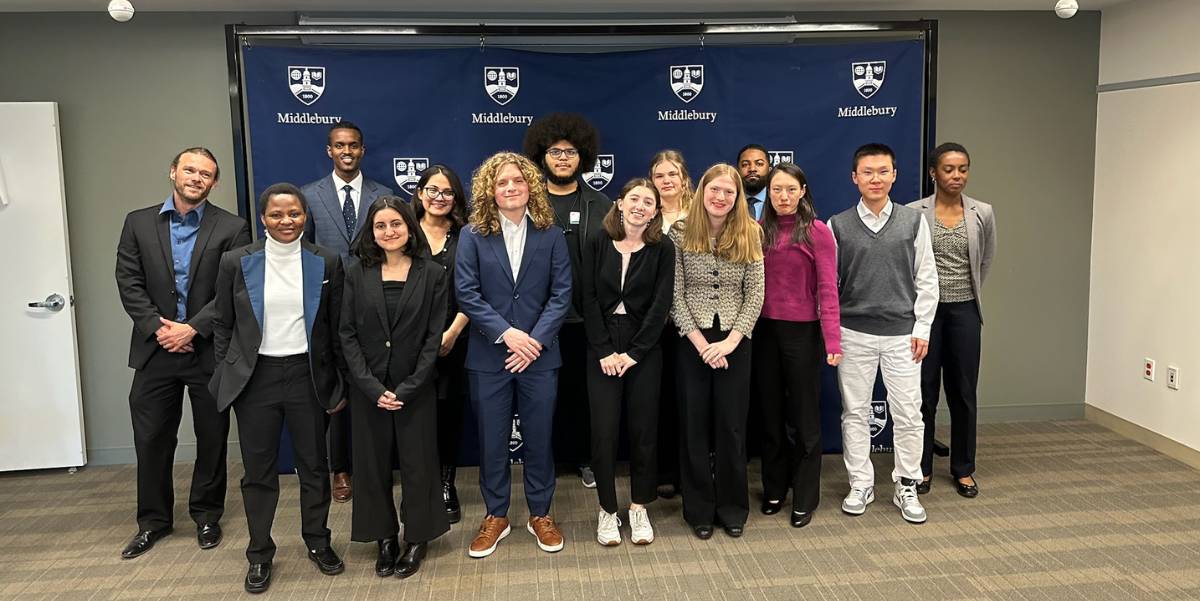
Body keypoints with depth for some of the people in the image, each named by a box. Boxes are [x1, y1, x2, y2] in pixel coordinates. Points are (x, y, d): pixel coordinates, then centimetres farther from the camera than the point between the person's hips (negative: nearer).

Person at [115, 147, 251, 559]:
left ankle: (207, 516, 27)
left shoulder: (231, 229, -2)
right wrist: (158, 328, -11)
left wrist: (192, 329, -15)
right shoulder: (138, 223, 6)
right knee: (151, 439, 8)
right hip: (156, 349, 2)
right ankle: (154, 520, 25)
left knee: (212, 439, 9)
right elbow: (129, 283, 1)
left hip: (209, 350, -2)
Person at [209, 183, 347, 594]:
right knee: (258, 469, 8)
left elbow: (337, 327, 3)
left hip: (308, 375, 0)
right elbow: (222, 325, 5)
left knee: (314, 464, 11)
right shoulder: (236, 262, -1)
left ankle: (318, 542, 29)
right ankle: (259, 554, 23)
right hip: (256, 377, 0)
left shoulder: (326, 263, -1)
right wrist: (226, 378, 3)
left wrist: (341, 383, 3)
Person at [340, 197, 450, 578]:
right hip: (368, 388, 2)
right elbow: (347, 334, -1)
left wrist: (407, 388, -12)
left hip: (415, 388, -1)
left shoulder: (432, 274, -2)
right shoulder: (357, 274, 1)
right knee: (373, 463, 9)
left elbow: (434, 336, -5)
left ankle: (417, 539, 22)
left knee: (417, 462, 6)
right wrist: (372, 387, -11)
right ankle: (385, 537, 25)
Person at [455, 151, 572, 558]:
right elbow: (467, 293, -6)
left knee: (538, 438, 9)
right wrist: (506, 333, -16)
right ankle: (495, 516, 25)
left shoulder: (550, 234, 1)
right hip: (488, 357, 0)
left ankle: (541, 514, 26)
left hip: (539, 354, 0)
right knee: (492, 440, 9)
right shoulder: (473, 236, -1)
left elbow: (561, 293, -2)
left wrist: (535, 340, -13)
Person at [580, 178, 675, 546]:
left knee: (643, 429, 5)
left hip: (644, 350, 0)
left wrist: (634, 353, -11)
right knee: (604, 430, -1)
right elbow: (589, 299, -1)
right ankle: (607, 510, 15)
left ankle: (639, 508, 21)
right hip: (602, 351, 0)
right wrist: (604, 351, -9)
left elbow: (660, 305, -5)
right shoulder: (599, 245, 3)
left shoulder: (662, 250, 1)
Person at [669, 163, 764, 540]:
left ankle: (733, 508, 22)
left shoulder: (749, 235, 1)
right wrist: (700, 341, -12)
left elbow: (755, 295, -2)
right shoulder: (680, 234, -2)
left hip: (735, 341, 1)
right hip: (692, 340, -1)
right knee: (694, 425, 7)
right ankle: (700, 509, 20)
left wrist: (730, 341, -12)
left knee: (732, 426, 7)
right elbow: (675, 295, -5)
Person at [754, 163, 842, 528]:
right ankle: (774, 489, 30)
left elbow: (827, 289, -12)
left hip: (802, 332, -4)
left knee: (804, 416, 7)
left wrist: (832, 339, -20)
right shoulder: (760, 231, 4)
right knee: (770, 414, 15)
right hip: (765, 331, 4)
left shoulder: (817, 232, -8)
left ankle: (805, 498, 20)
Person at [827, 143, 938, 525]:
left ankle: (907, 488, 19)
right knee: (855, 413, 7)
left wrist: (922, 328, -1)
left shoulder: (913, 221, 2)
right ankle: (861, 486, 20)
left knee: (908, 414, 4)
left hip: (902, 333, 0)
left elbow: (927, 280, 4)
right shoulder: (838, 225, 1)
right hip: (853, 334, 0)